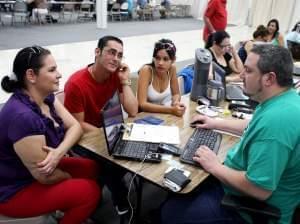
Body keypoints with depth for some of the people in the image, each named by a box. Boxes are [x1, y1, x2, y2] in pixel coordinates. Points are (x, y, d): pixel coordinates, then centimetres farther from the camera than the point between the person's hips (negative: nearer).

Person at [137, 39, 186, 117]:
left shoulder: (172, 69, -7)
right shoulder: (146, 70, -22)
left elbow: (176, 94, 5)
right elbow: (142, 104, -27)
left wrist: (176, 103, -18)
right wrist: (171, 110, -33)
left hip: (165, 113, 5)